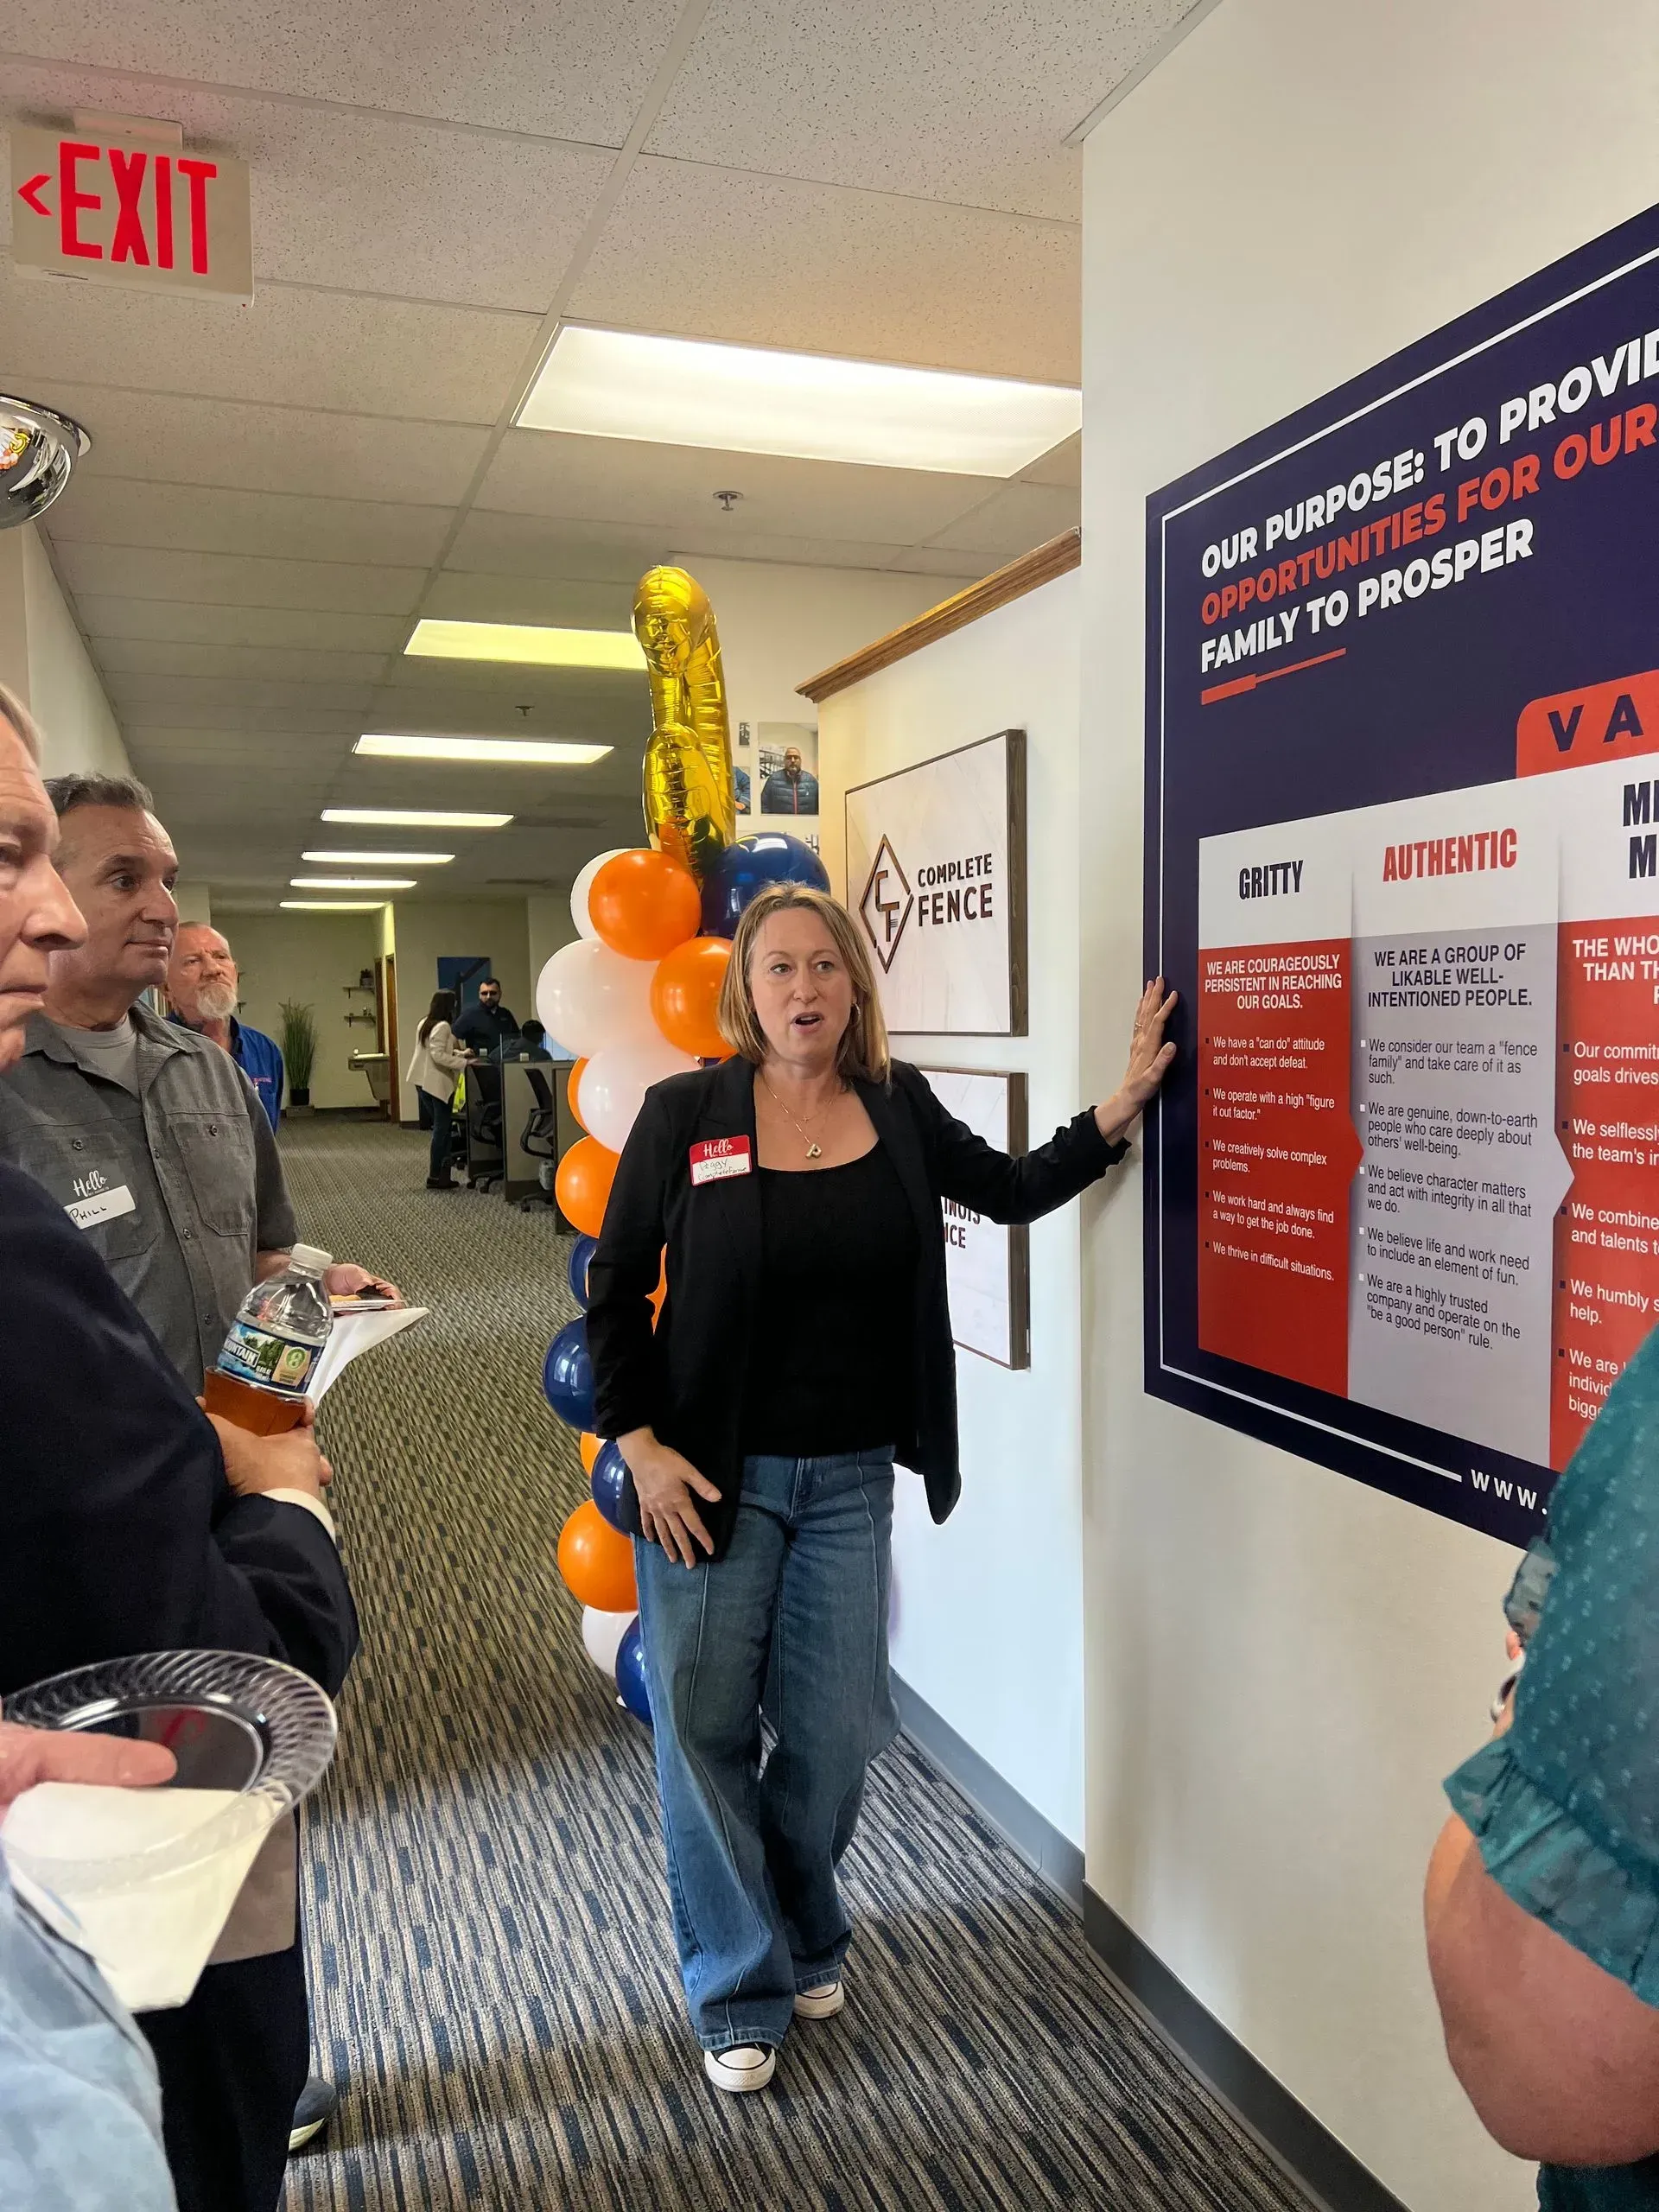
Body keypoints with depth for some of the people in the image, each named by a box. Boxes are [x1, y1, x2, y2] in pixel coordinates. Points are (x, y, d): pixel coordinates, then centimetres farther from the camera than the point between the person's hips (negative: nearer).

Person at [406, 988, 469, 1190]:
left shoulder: (425, 1024, 12)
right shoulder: (442, 1027, -17)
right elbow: (438, 1056, -24)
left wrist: (460, 1053, 16)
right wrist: (464, 1063, -21)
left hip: (424, 1081, 9)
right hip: (438, 1082, -9)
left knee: (440, 1127, 15)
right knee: (443, 1128, -2)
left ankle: (438, 1173, 16)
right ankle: (436, 1177, 0)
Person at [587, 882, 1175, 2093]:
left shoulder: (899, 1107, 0)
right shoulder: (686, 1113, -7)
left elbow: (1012, 1188, 11)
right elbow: (615, 1288, -2)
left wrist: (1121, 1105, -1)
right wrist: (638, 1442, -8)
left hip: (849, 1477, 2)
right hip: (715, 1473, -2)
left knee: (835, 1731, 11)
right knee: (705, 1727, 6)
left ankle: (805, 1936, 42)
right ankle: (741, 1988, 30)